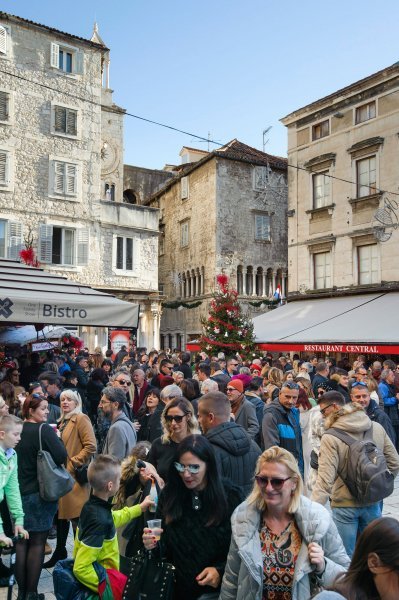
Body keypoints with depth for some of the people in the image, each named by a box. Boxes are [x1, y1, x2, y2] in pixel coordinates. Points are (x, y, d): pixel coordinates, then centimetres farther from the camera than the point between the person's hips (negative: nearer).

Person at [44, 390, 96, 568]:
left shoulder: (81, 419, -10)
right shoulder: (63, 421, 15)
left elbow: (91, 447, -18)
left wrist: (72, 463, -16)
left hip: (75, 476, -8)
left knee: (76, 517, -2)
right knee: (61, 514, 14)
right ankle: (60, 553, 28)